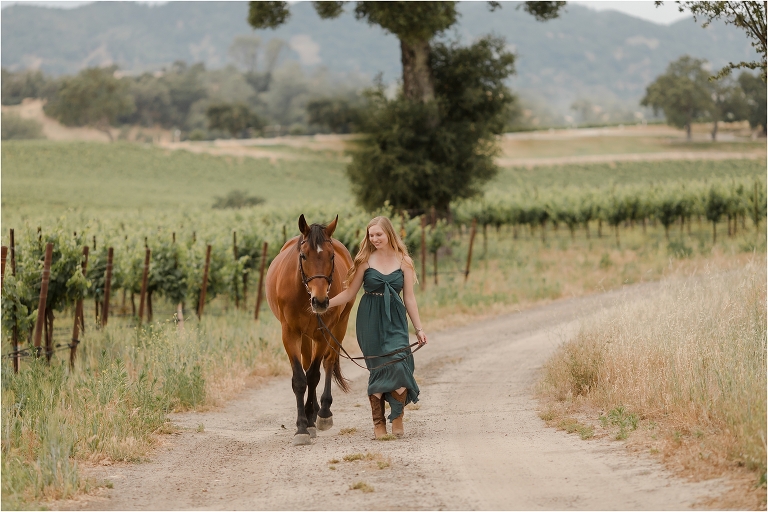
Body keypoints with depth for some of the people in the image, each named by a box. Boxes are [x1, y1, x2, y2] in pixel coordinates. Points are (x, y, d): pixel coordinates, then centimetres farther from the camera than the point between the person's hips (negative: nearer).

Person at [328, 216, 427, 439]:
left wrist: (419, 329, 5)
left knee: (398, 365, -16)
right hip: (370, 321, 0)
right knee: (378, 370, -1)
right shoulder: (366, 260, 2)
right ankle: (378, 423, 10)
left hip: (395, 321, 0)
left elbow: (409, 298, 7)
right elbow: (349, 293, 5)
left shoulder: (403, 261, 4)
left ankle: (397, 418, 1)